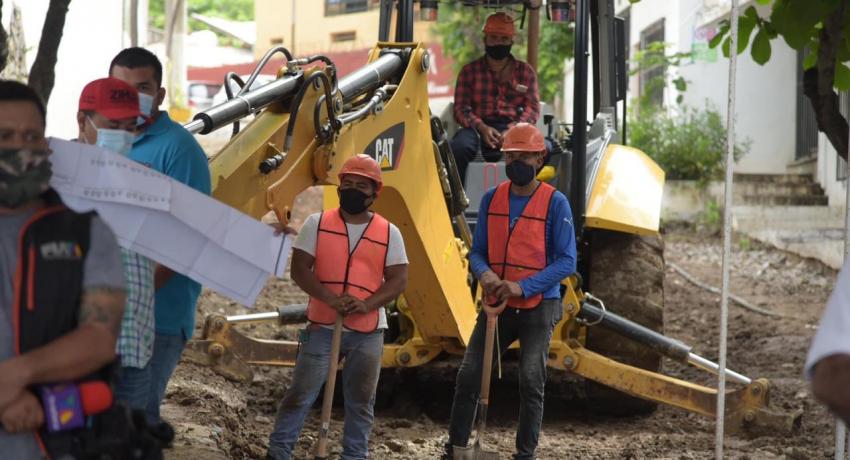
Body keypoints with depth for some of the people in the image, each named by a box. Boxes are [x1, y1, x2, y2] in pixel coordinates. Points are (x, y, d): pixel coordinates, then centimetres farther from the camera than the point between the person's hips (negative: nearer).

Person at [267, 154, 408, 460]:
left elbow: (398, 280, -1)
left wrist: (367, 304, -19)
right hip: (322, 327, -1)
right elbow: (299, 269, -4)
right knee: (300, 394, 1)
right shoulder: (317, 224, 2)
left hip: (368, 332, 1)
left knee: (360, 401, 10)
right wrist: (330, 298, -21)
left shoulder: (389, 233, 3)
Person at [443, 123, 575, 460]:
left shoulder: (555, 203, -8)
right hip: (496, 305, 4)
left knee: (531, 382, -6)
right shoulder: (491, 199, 6)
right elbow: (477, 252, 9)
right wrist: (485, 274, -16)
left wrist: (522, 287, -21)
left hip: (538, 307, -4)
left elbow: (566, 261, -10)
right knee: (468, 376, 2)